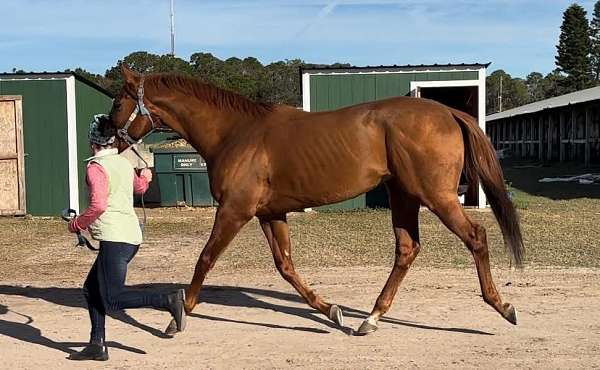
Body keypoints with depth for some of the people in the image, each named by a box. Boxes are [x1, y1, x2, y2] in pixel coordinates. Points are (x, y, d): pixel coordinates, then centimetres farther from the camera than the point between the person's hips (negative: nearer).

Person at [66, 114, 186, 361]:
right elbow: (140, 186, 35)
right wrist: (146, 175, 56)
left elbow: (98, 205, -20)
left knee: (112, 300, -7)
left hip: (114, 238, -9)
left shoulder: (96, 167, -9)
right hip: (132, 236, 9)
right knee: (92, 289, 17)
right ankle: (97, 345, 16)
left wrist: (76, 224, -5)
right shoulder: (125, 164, 15)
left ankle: (169, 301, -19)